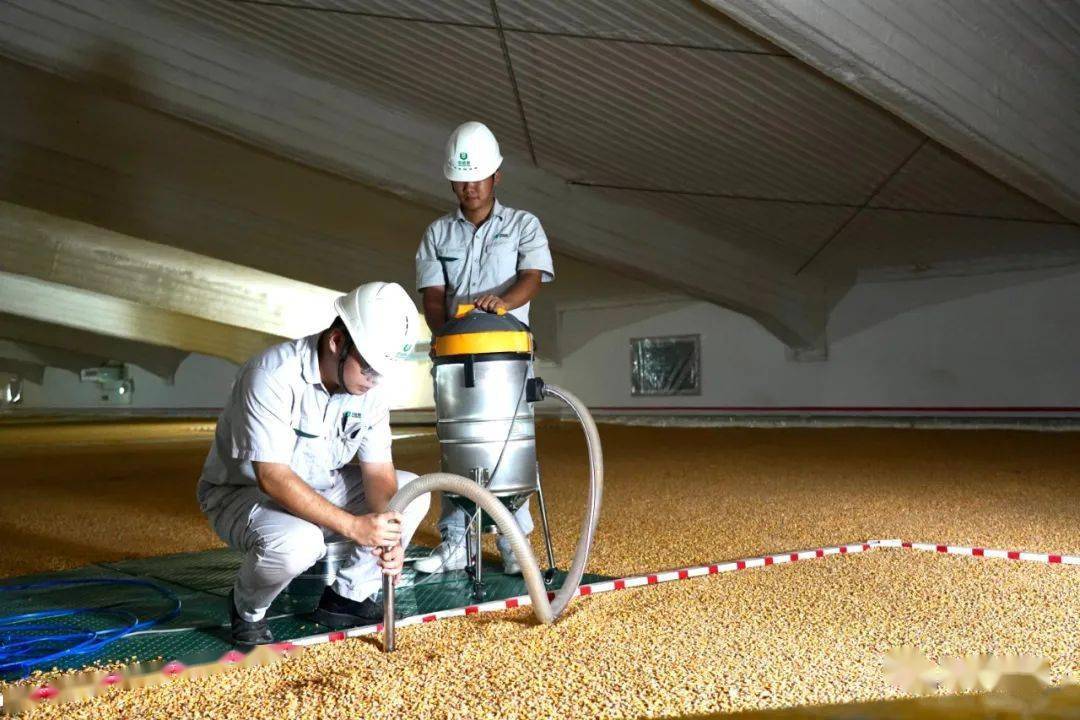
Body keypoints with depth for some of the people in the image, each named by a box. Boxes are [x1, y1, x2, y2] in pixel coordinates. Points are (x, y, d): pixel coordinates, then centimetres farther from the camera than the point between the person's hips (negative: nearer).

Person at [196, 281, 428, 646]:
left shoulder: (371, 382, -9)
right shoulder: (274, 374, -30)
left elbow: (378, 470, -9)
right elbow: (273, 478, -35)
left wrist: (388, 533, -28)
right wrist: (353, 526, -40)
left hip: (318, 487, 7)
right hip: (241, 491, -7)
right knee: (295, 543, -38)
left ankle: (346, 597, 5)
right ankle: (247, 609, -4)